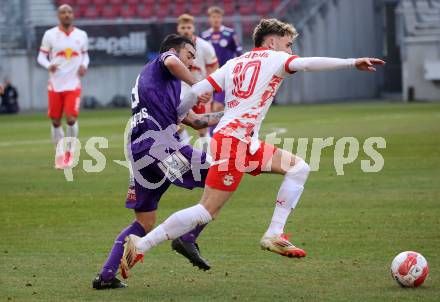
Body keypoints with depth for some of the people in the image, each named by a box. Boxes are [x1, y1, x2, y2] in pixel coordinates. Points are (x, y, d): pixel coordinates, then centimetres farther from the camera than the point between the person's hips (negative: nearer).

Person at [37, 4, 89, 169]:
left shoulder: (81, 35, 4)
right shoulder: (50, 35, -2)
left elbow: (85, 55, 17)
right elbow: (41, 56, 2)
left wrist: (84, 65, -5)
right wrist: (49, 65, -19)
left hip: (73, 85, 0)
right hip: (55, 85, 0)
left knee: (71, 119, -13)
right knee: (56, 121, 5)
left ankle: (70, 150, 11)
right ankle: (59, 152, 25)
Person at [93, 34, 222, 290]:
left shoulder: (166, 87, 34)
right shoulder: (161, 63, 10)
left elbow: (195, 121, 34)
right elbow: (171, 62, -18)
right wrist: (198, 86, -9)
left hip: (138, 153, 9)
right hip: (159, 144, -9)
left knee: (144, 224, 19)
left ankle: (107, 275, 13)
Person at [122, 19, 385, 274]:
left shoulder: (233, 64, 21)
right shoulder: (275, 58, 4)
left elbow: (197, 90, 13)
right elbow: (308, 64, -14)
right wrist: (352, 63, -16)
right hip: (234, 140, -9)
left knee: (299, 168, 11)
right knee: (207, 212, -8)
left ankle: (274, 235, 2)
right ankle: (140, 245, -6)